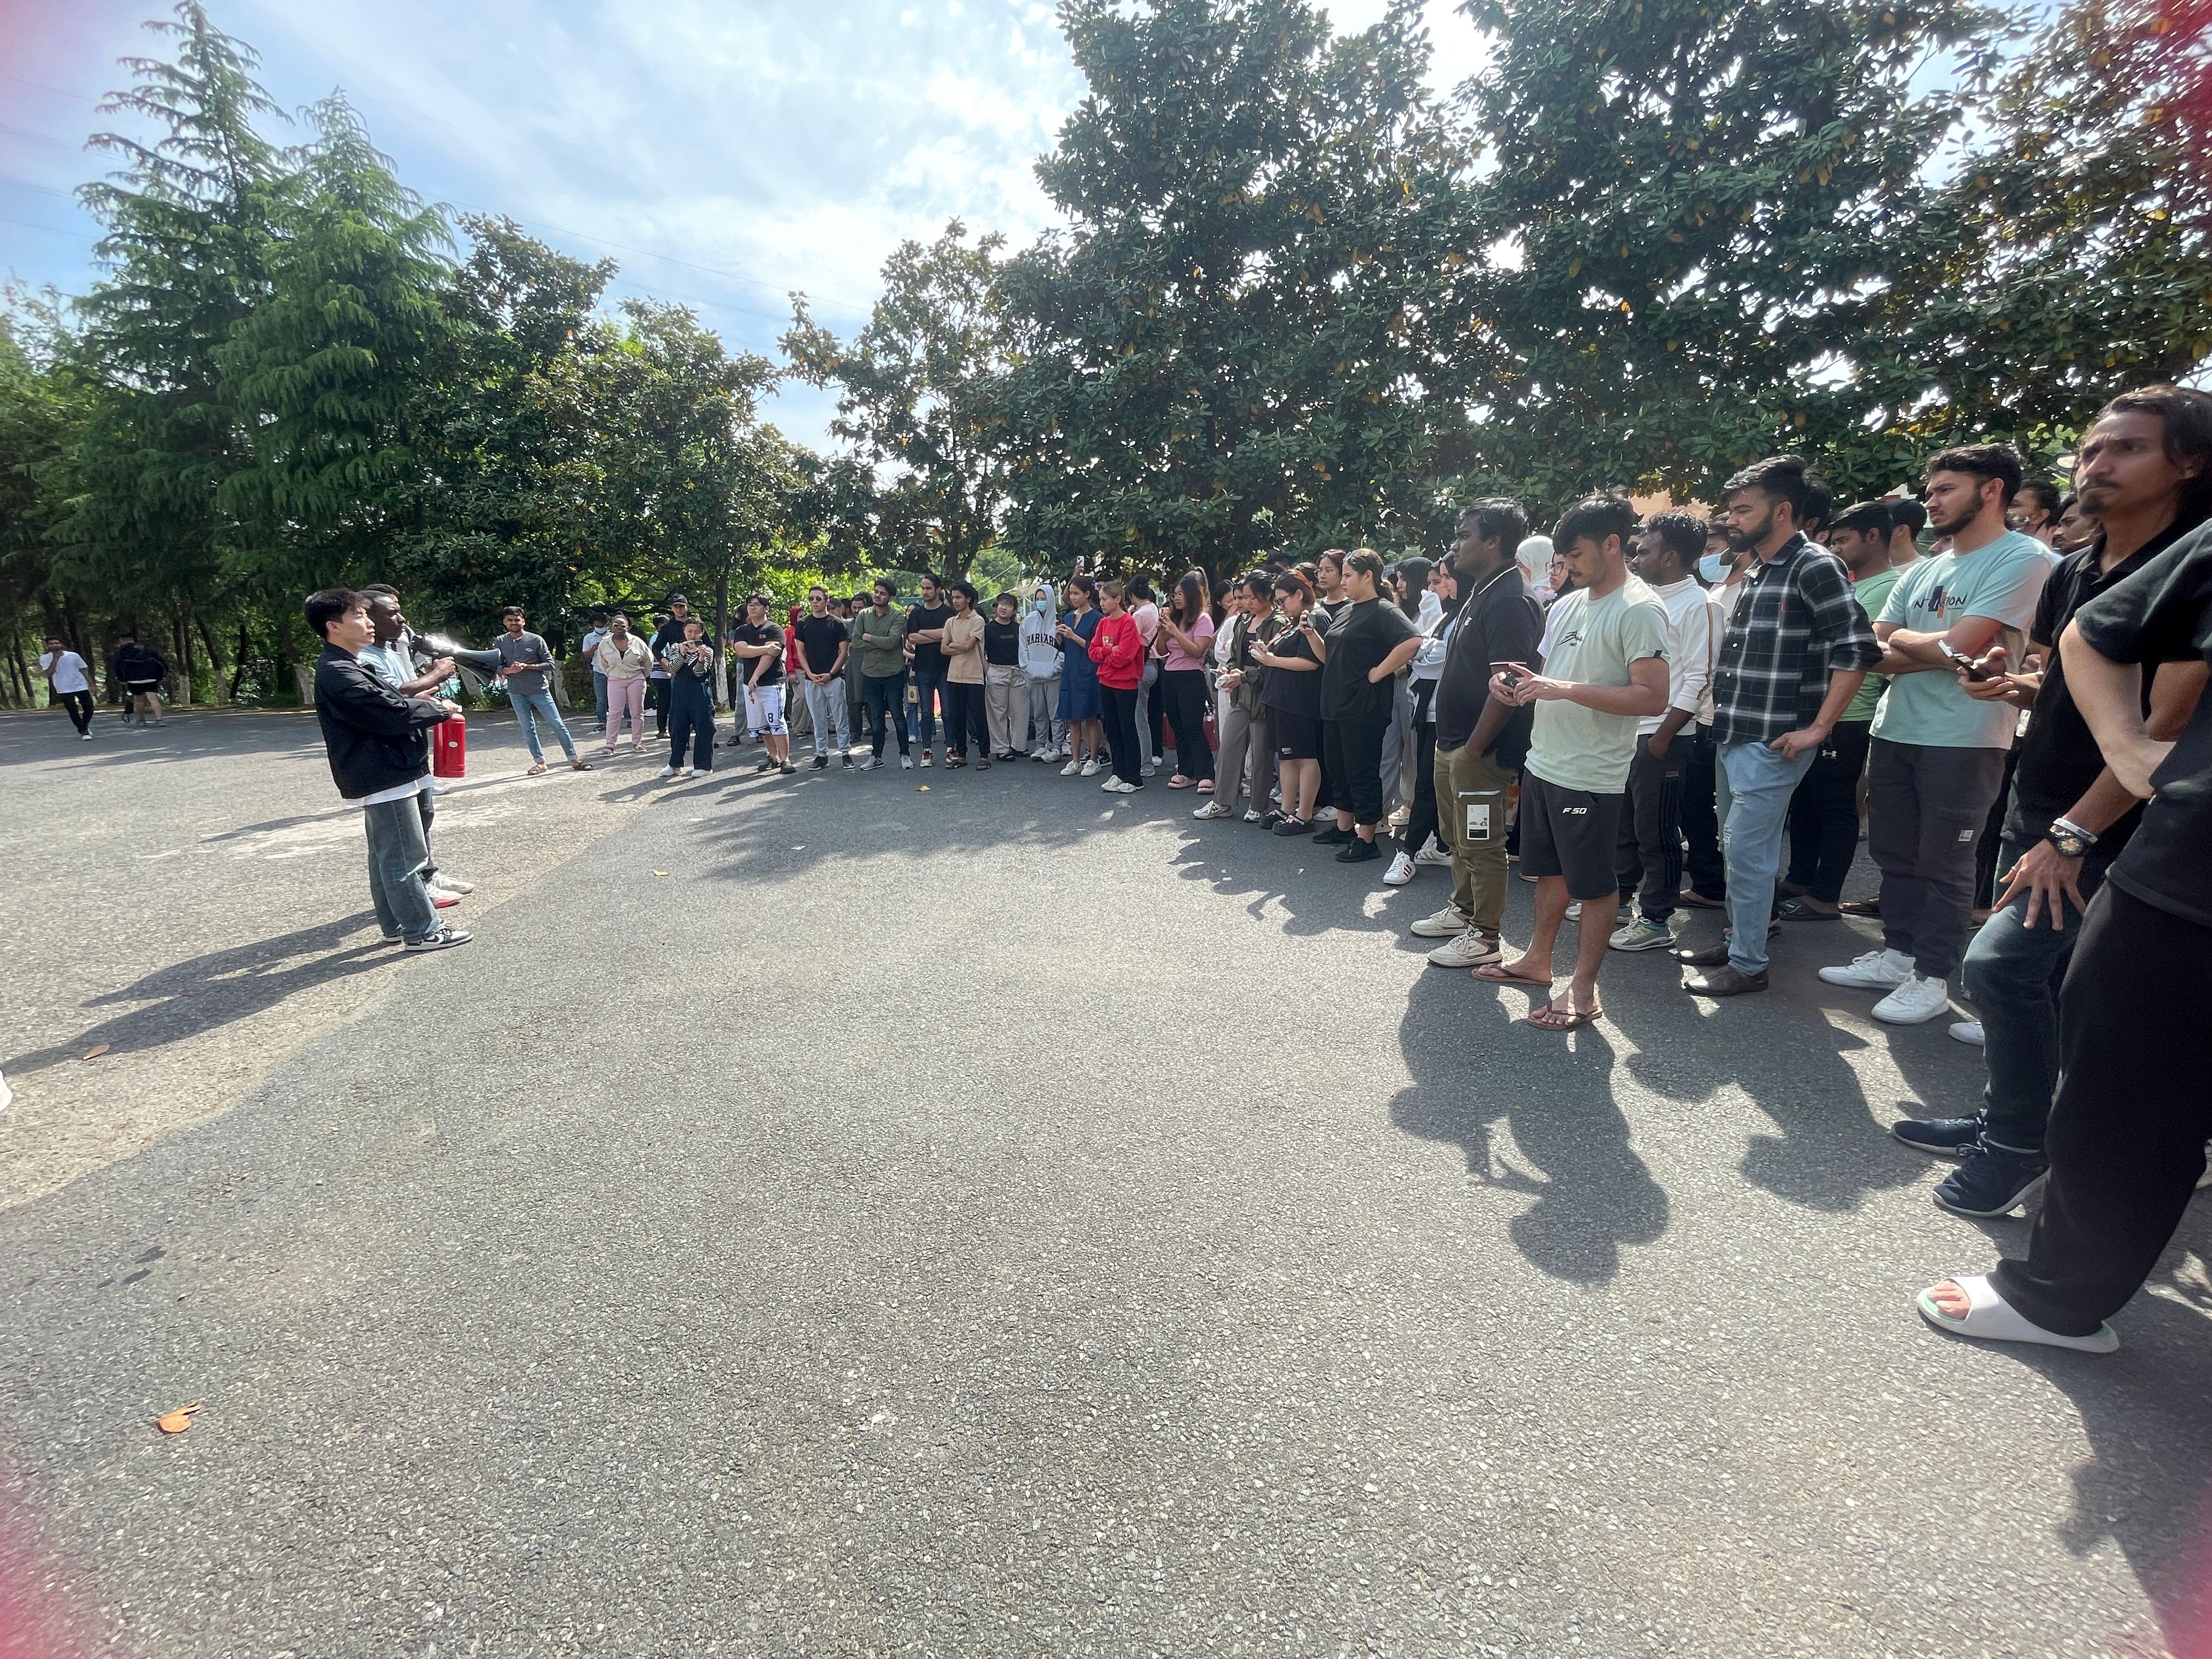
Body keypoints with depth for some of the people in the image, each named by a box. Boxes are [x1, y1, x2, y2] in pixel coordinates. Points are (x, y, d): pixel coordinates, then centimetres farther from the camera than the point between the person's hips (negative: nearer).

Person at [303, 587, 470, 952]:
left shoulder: (344, 667, 17)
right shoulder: (338, 674, -17)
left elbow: (381, 703, 19)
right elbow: (390, 713, -22)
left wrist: (416, 702, 2)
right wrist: (438, 710, -8)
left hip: (380, 774, 11)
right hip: (384, 775, -11)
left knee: (385, 855, 16)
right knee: (404, 857, -5)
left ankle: (395, 925, 25)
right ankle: (421, 931, 1)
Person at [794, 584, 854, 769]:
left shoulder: (837, 623, 0)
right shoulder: (803, 623, 7)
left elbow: (844, 651, -2)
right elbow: (800, 652, 8)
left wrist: (830, 674, -11)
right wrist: (810, 674, -5)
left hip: (834, 678, -3)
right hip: (811, 679, 3)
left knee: (839, 718, 0)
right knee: (818, 719, 8)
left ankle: (845, 753, 6)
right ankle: (821, 754, 15)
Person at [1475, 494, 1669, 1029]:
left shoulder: (1639, 609, -14)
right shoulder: (1566, 605, 12)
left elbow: (1652, 697, -22)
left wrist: (1565, 689, -26)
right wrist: (1519, 683, -1)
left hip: (1591, 777, -8)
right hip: (1542, 763, 8)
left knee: (1594, 884, 4)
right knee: (1550, 869, 20)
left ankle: (1583, 989, 15)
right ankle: (1538, 959, 35)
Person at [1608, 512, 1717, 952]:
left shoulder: (1695, 604, -11)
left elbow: (1699, 679, -16)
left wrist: (1664, 735, -18)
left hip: (1660, 735, -8)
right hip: (1625, 730, 8)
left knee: (1655, 833, 0)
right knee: (1622, 824, 17)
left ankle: (1657, 921, 11)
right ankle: (1620, 900, 31)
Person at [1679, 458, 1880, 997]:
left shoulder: (1815, 566, -11)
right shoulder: (1755, 572, 15)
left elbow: (1858, 649, -17)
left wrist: (1817, 729, -18)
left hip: (1772, 744, -8)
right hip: (1733, 736, 9)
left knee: (1748, 852, -4)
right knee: (1737, 846, 16)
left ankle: (1748, 964, 7)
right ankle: (1736, 940, 29)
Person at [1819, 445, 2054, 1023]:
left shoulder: (2022, 559, -9)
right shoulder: (1921, 571, 13)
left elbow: (1957, 647, -19)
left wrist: (1901, 638, -2)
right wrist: (1934, 651, -12)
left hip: (1963, 739, -7)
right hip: (1895, 730, 7)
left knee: (1943, 863, 2)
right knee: (1894, 852, 14)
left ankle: (1932, 977, 13)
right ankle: (1898, 954, 27)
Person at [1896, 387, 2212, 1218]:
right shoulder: (2071, 572, 8)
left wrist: (2071, 836, -24)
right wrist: (2006, 683, -3)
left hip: (2112, 831, -7)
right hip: (2037, 812, 7)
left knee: (1998, 963, -15)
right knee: (2044, 979, 15)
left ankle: (2017, 1141, 4)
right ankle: (2006, 1119, 29)